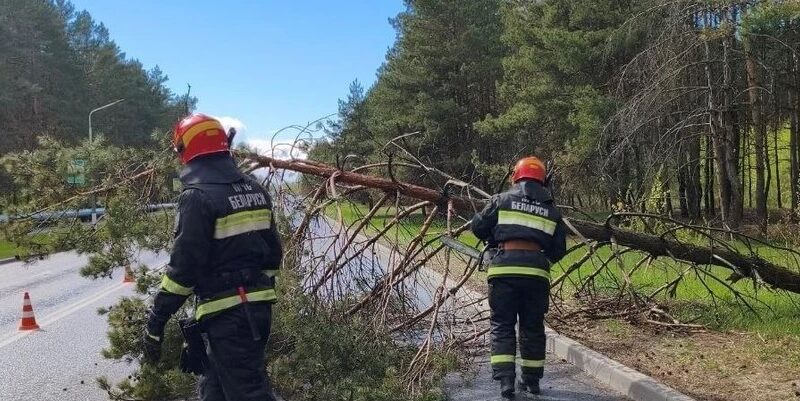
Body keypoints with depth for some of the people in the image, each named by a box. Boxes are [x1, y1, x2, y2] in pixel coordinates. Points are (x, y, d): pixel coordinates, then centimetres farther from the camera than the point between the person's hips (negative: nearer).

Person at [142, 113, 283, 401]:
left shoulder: (198, 197, -15)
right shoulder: (254, 190, 9)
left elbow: (184, 265, -18)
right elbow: (273, 252, 13)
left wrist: (155, 322, -11)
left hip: (226, 312, -8)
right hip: (258, 306, 8)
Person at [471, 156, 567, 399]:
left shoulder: (502, 200, 8)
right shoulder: (552, 211, 15)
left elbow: (478, 226, 11)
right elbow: (559, 249, 14)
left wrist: (494, 240, 29)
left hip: (504, 268, -2)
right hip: (537, 273, 2)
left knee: (502, 326, 4)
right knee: (533, 327, 15)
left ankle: (505, 380, -6)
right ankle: (532, 380, 22)